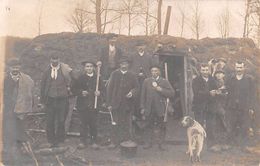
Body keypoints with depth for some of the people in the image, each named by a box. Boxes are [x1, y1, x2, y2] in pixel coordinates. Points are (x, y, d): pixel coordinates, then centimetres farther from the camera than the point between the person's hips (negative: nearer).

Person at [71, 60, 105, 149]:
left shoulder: (97, 78, 7)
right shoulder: (80, 78, 3)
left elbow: (103, 88, 11)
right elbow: (73, 89, 4)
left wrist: (99, 92, -10)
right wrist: (81, 92, -13)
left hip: (94, 105, 1)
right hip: (83, 105, -1)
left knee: (93, 124, 4)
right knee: (83, 123, 3)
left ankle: (93, 141, 14)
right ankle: (83, 141, 13)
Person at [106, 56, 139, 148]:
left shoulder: (132, 76, 5)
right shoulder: (114, 74, 3)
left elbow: (136, 87, 10)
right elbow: (109, 88, 2)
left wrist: (132, 93, -14)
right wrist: (109, 103, -3)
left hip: (127, 104, 0)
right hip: (116, 103, 0)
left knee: (127, 124, 5)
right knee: (115, 124, 5)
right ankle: (114, 142, 14)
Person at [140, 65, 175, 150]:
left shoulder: (164, 82, 3)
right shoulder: (146, 81, 9)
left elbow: (172, 93, -7)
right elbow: (143, 95, 9)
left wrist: (160, 89, -15)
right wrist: (142, 107, 5)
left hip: (160, 108, -2)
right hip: (149, 108, 2)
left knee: (161, 126, 1)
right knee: (149, 126, 7)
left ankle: (160, 143, 13)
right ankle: (149, 142, 19)